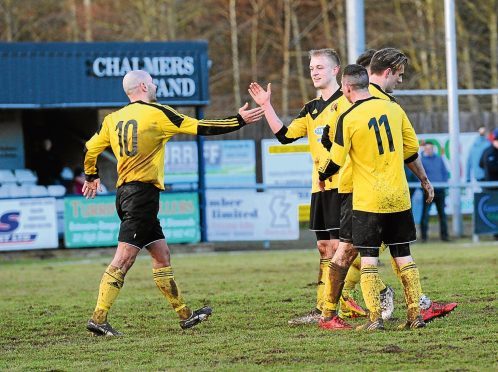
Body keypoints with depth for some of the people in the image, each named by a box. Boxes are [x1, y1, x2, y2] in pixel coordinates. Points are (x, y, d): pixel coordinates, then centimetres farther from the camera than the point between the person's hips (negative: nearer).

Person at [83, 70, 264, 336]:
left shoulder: (113, 119, 12)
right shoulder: (157, 113, -6)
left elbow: (90, 149, 17)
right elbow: (200, 128, -4)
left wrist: (91, 177, 36)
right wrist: (240, 121, 5)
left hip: (124, 192, 8)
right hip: (143, 191, -8)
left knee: (161, 254, 14)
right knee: (124, 258, -11)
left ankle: (184, 314, 18)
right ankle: (98, 318, -17)